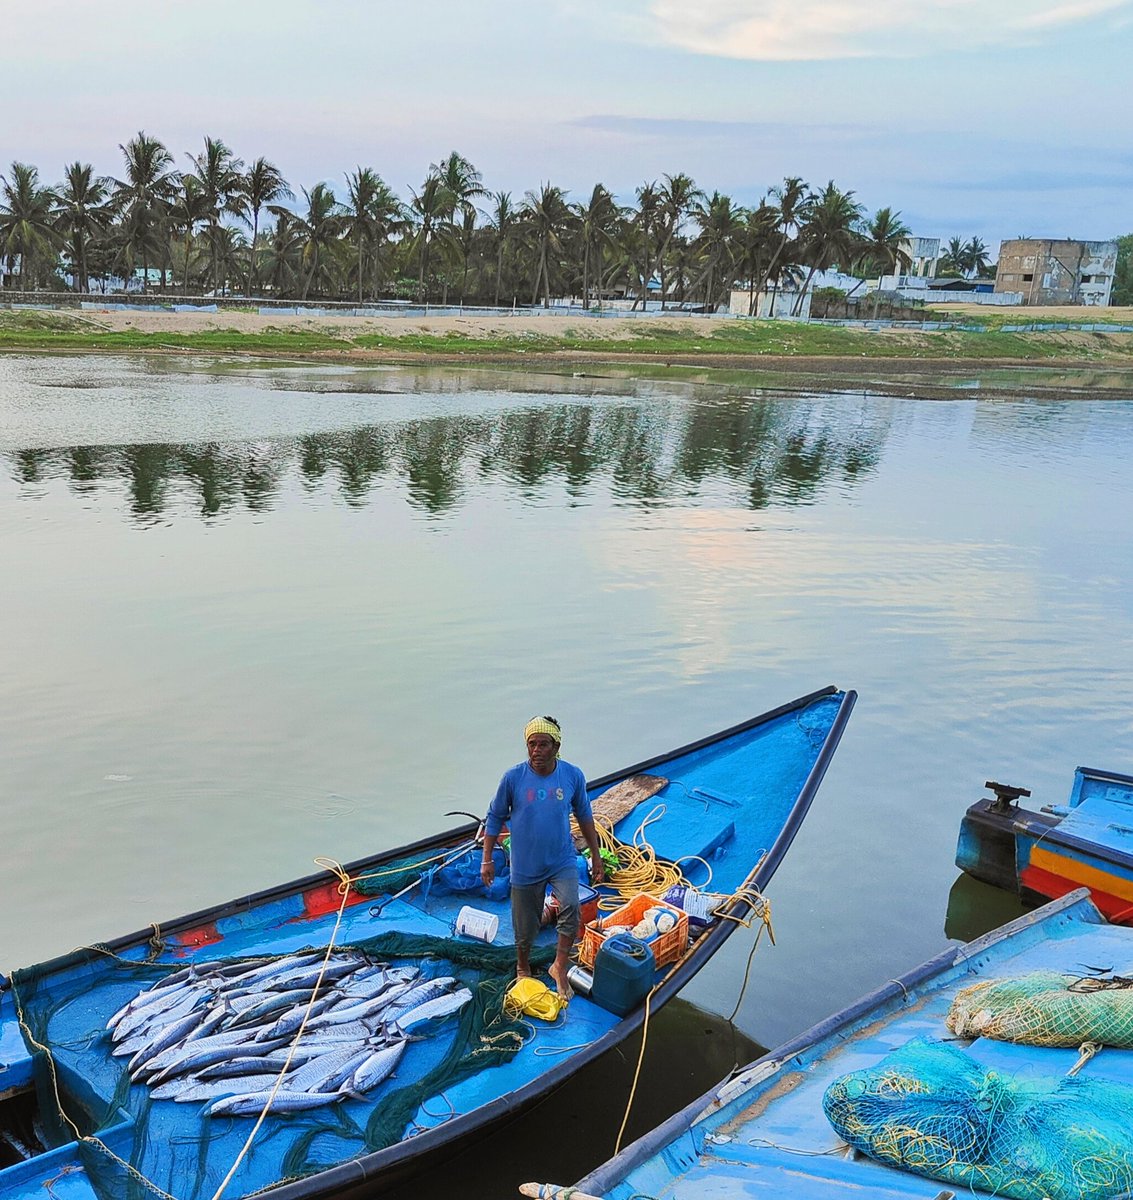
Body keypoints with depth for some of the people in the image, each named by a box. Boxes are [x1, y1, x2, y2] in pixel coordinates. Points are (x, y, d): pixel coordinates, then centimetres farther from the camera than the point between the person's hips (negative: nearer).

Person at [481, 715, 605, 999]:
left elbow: (584, 816, 5)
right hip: (526, 867, 0)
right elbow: (495, 818, -2)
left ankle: (560, 968, -2)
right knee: (525, 928, 11)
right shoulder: (513, 777, -15)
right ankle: (523, 967, 42)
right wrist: (487, 860, -1)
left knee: (571, 908, -24)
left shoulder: (573, 776, -10)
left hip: (563, 862, 0)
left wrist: (596, 857, 9)